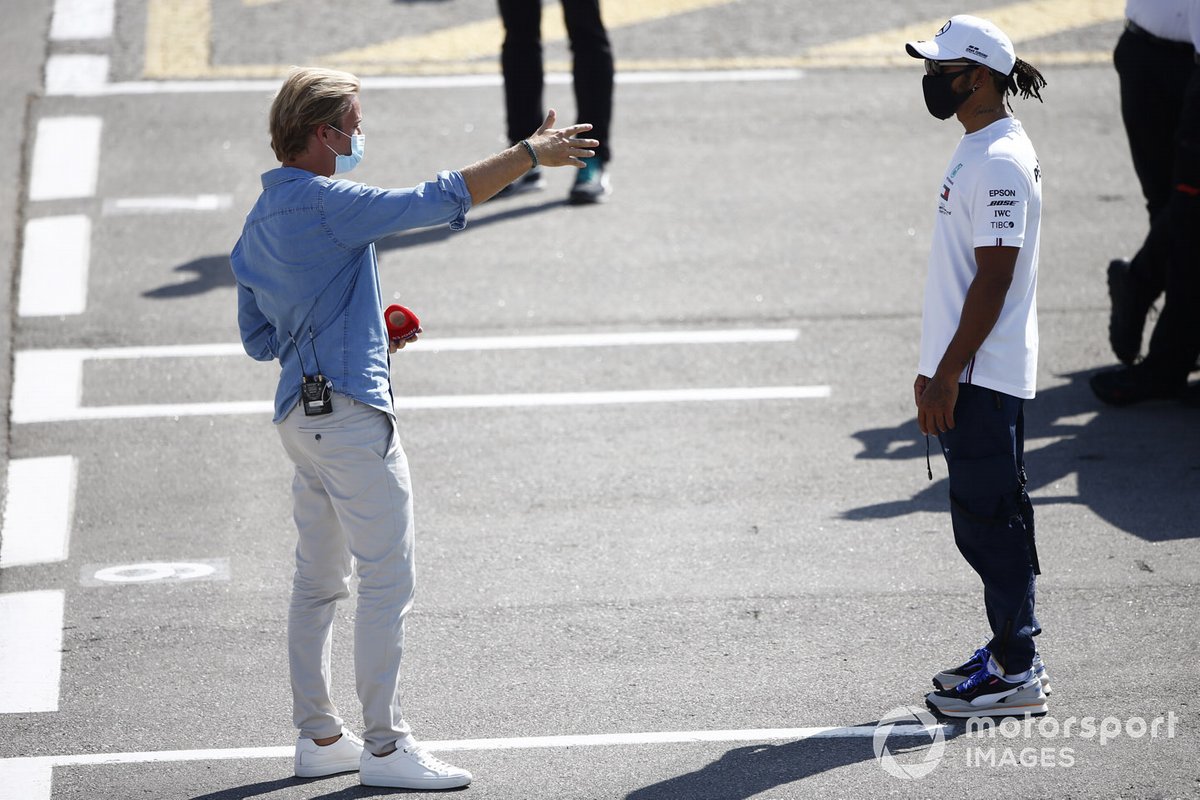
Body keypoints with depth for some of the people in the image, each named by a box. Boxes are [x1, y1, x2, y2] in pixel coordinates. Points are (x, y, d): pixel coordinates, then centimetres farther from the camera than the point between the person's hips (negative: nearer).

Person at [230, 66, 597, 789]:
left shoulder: (260, 222, 13)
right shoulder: (327, 205, -16)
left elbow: (259, 339, 18)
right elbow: (440, 200, -19)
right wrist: (532, 154, -10)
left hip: (301, 415, 10)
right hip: (350, 410, -10)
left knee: (320, 580, 14)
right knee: (388, 580, -5)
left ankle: (319, 736, 19)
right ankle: (385, 744, -3)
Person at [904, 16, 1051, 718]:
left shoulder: (1001, 162, -18)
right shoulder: (979, 151, 14)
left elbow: (994, 280, -21)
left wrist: (948, 376, -20)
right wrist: (936, 370, 20)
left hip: (985, 378, -10)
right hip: (969, 373, 10)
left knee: (990, 517, -5)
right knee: (983, 518, 15)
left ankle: (1015, 675, 0)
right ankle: (1014, 651, 24)